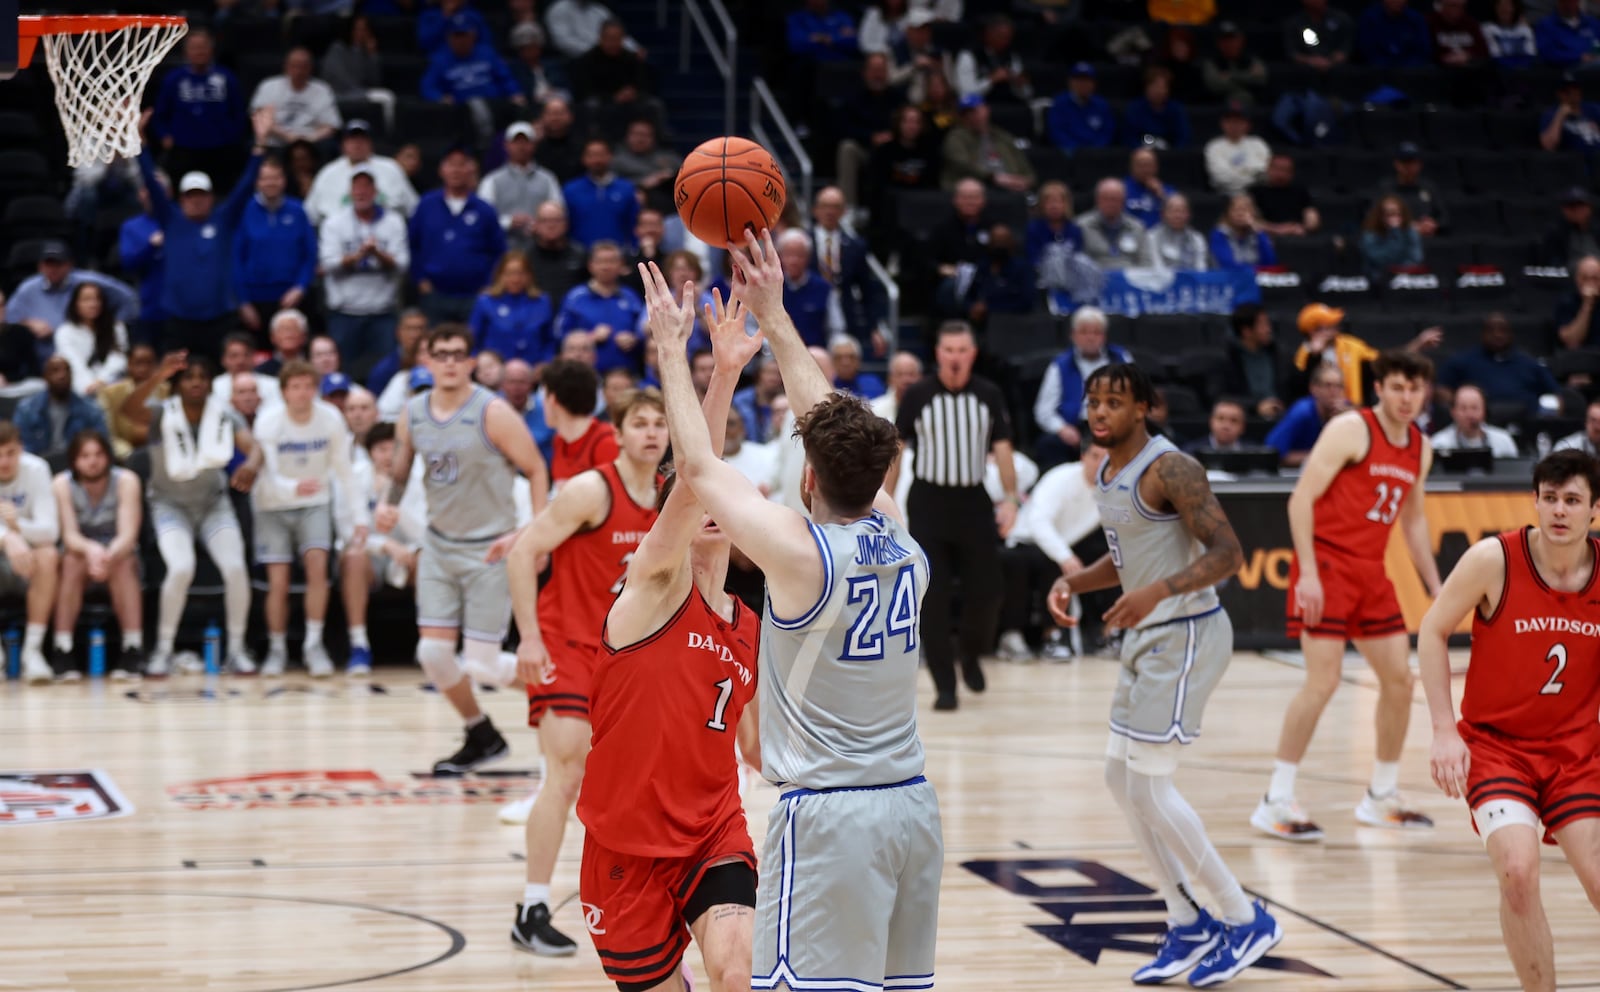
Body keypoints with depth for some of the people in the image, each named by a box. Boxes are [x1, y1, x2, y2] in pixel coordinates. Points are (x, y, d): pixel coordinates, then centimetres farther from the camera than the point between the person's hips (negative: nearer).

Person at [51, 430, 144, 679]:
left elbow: (128, 535, -23)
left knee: (122, 563, -34)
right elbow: (69, 535, -21)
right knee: (73, 561, -33)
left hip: (119, 553, 0)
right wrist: (90, 549, -45)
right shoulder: (62, 484, -13)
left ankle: (133, 649, -36)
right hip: (79, 549, 0)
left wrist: (109, 555, -46)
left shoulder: (126, 481, -15)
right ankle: (62, 650, -36)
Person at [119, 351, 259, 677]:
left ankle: (237, 649, 2)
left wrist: (251, 464, -53)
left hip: (214, 503, 2)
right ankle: (163, 650, -7)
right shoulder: (163, 414, -18)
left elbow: (252, 445, -28)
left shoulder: (223, 415, -12)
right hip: (170, 504, -2)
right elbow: (128, 409, -40)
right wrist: (158, 377, -57)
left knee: (236, 568, -18)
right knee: (181, 568, -26)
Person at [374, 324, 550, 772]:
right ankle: (481, 736, 22)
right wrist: (388, 504, -5)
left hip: (489, 549, -5)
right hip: (440, 545, 6)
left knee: (481, 663, -9)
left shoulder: (493, 413, -15)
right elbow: (399, 471, 16)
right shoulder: (413, 414, 2)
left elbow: (536, 470, -10)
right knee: (433, 653, 0)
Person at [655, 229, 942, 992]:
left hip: (828, 814, -7)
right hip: (912, 804, 7)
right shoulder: (903, 544, 5)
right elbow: (844, 438, 16)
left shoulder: (801, 552, -13)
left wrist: (674, 353, 10)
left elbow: (698, 468, -2)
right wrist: (776, 321, 23)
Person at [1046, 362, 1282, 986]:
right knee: (1121, 777, 12)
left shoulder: (1169, 469, -18)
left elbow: (1227, 552, -22)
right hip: (1147, 636, 10)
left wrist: (1159, 591, -35)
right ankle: (1187, 926, 21)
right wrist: (1073, 582, 7)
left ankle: (1247, 922, 1)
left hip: (1185, 635, -10)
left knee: (1149, 787, -10)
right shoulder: (1107, 474, 10)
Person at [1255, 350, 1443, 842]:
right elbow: (1301, 497, -15)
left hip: (1370, 571, 8)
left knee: (1400, 679, 7)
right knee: (1323, 680, -14)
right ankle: (1276, 802, -7)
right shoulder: (1351, 430, -12)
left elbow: (1414, 519, 23)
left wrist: (1437, 589, 19)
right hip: (1327, 565, -8)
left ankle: (1382, 797, 22)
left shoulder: (1420, 448, 11)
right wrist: (1308, 573, -22)